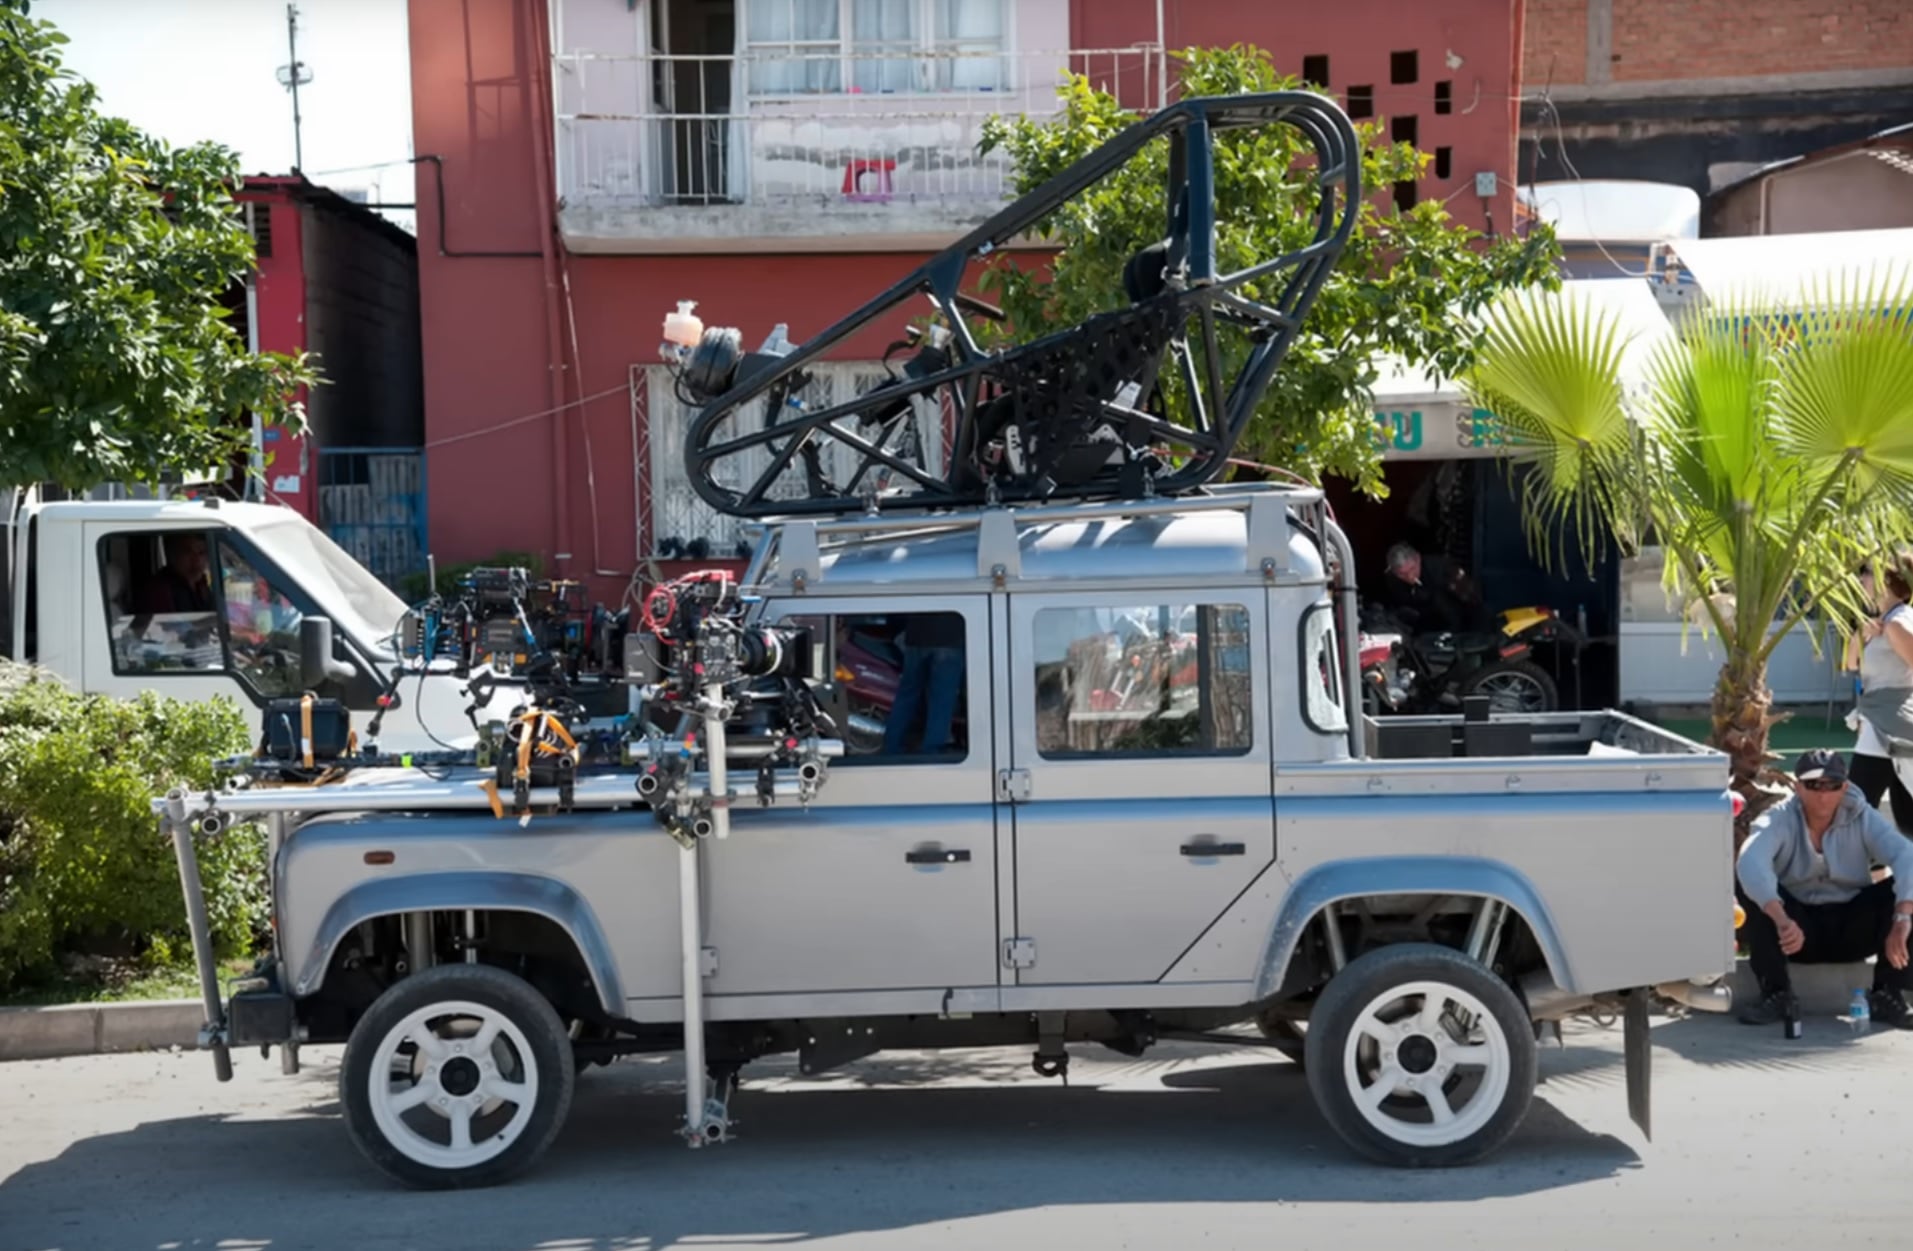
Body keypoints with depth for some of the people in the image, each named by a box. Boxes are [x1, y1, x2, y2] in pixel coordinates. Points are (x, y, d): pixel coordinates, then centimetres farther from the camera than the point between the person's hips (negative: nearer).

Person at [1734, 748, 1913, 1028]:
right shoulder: (1779, 820, -16)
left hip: (1852, 930, 1)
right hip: (1798, 932, -1)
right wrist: (1782, 920, -53)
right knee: (1750, 884, -27)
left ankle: (1888, 995, -13)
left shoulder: (1864, 819, -10)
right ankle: (1777, 995, -19)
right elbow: (1750, 862, -37)